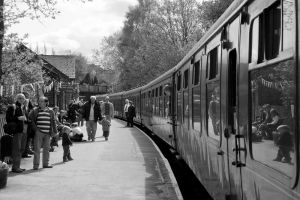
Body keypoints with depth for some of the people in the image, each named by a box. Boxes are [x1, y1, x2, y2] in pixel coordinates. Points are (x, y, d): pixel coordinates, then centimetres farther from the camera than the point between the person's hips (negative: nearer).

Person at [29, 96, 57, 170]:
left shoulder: (50, 111, 10)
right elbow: (30, 119, 2)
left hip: (47, 133, 3)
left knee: (46, 148, 9)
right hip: (38, 133, -3)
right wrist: (35, 128, -5)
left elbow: (53, 122, 16)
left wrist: (55, 131, 10)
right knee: (37, 148, -4)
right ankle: (36, 164, 0)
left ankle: (45, 164, 18)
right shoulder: (35, 110, 3)